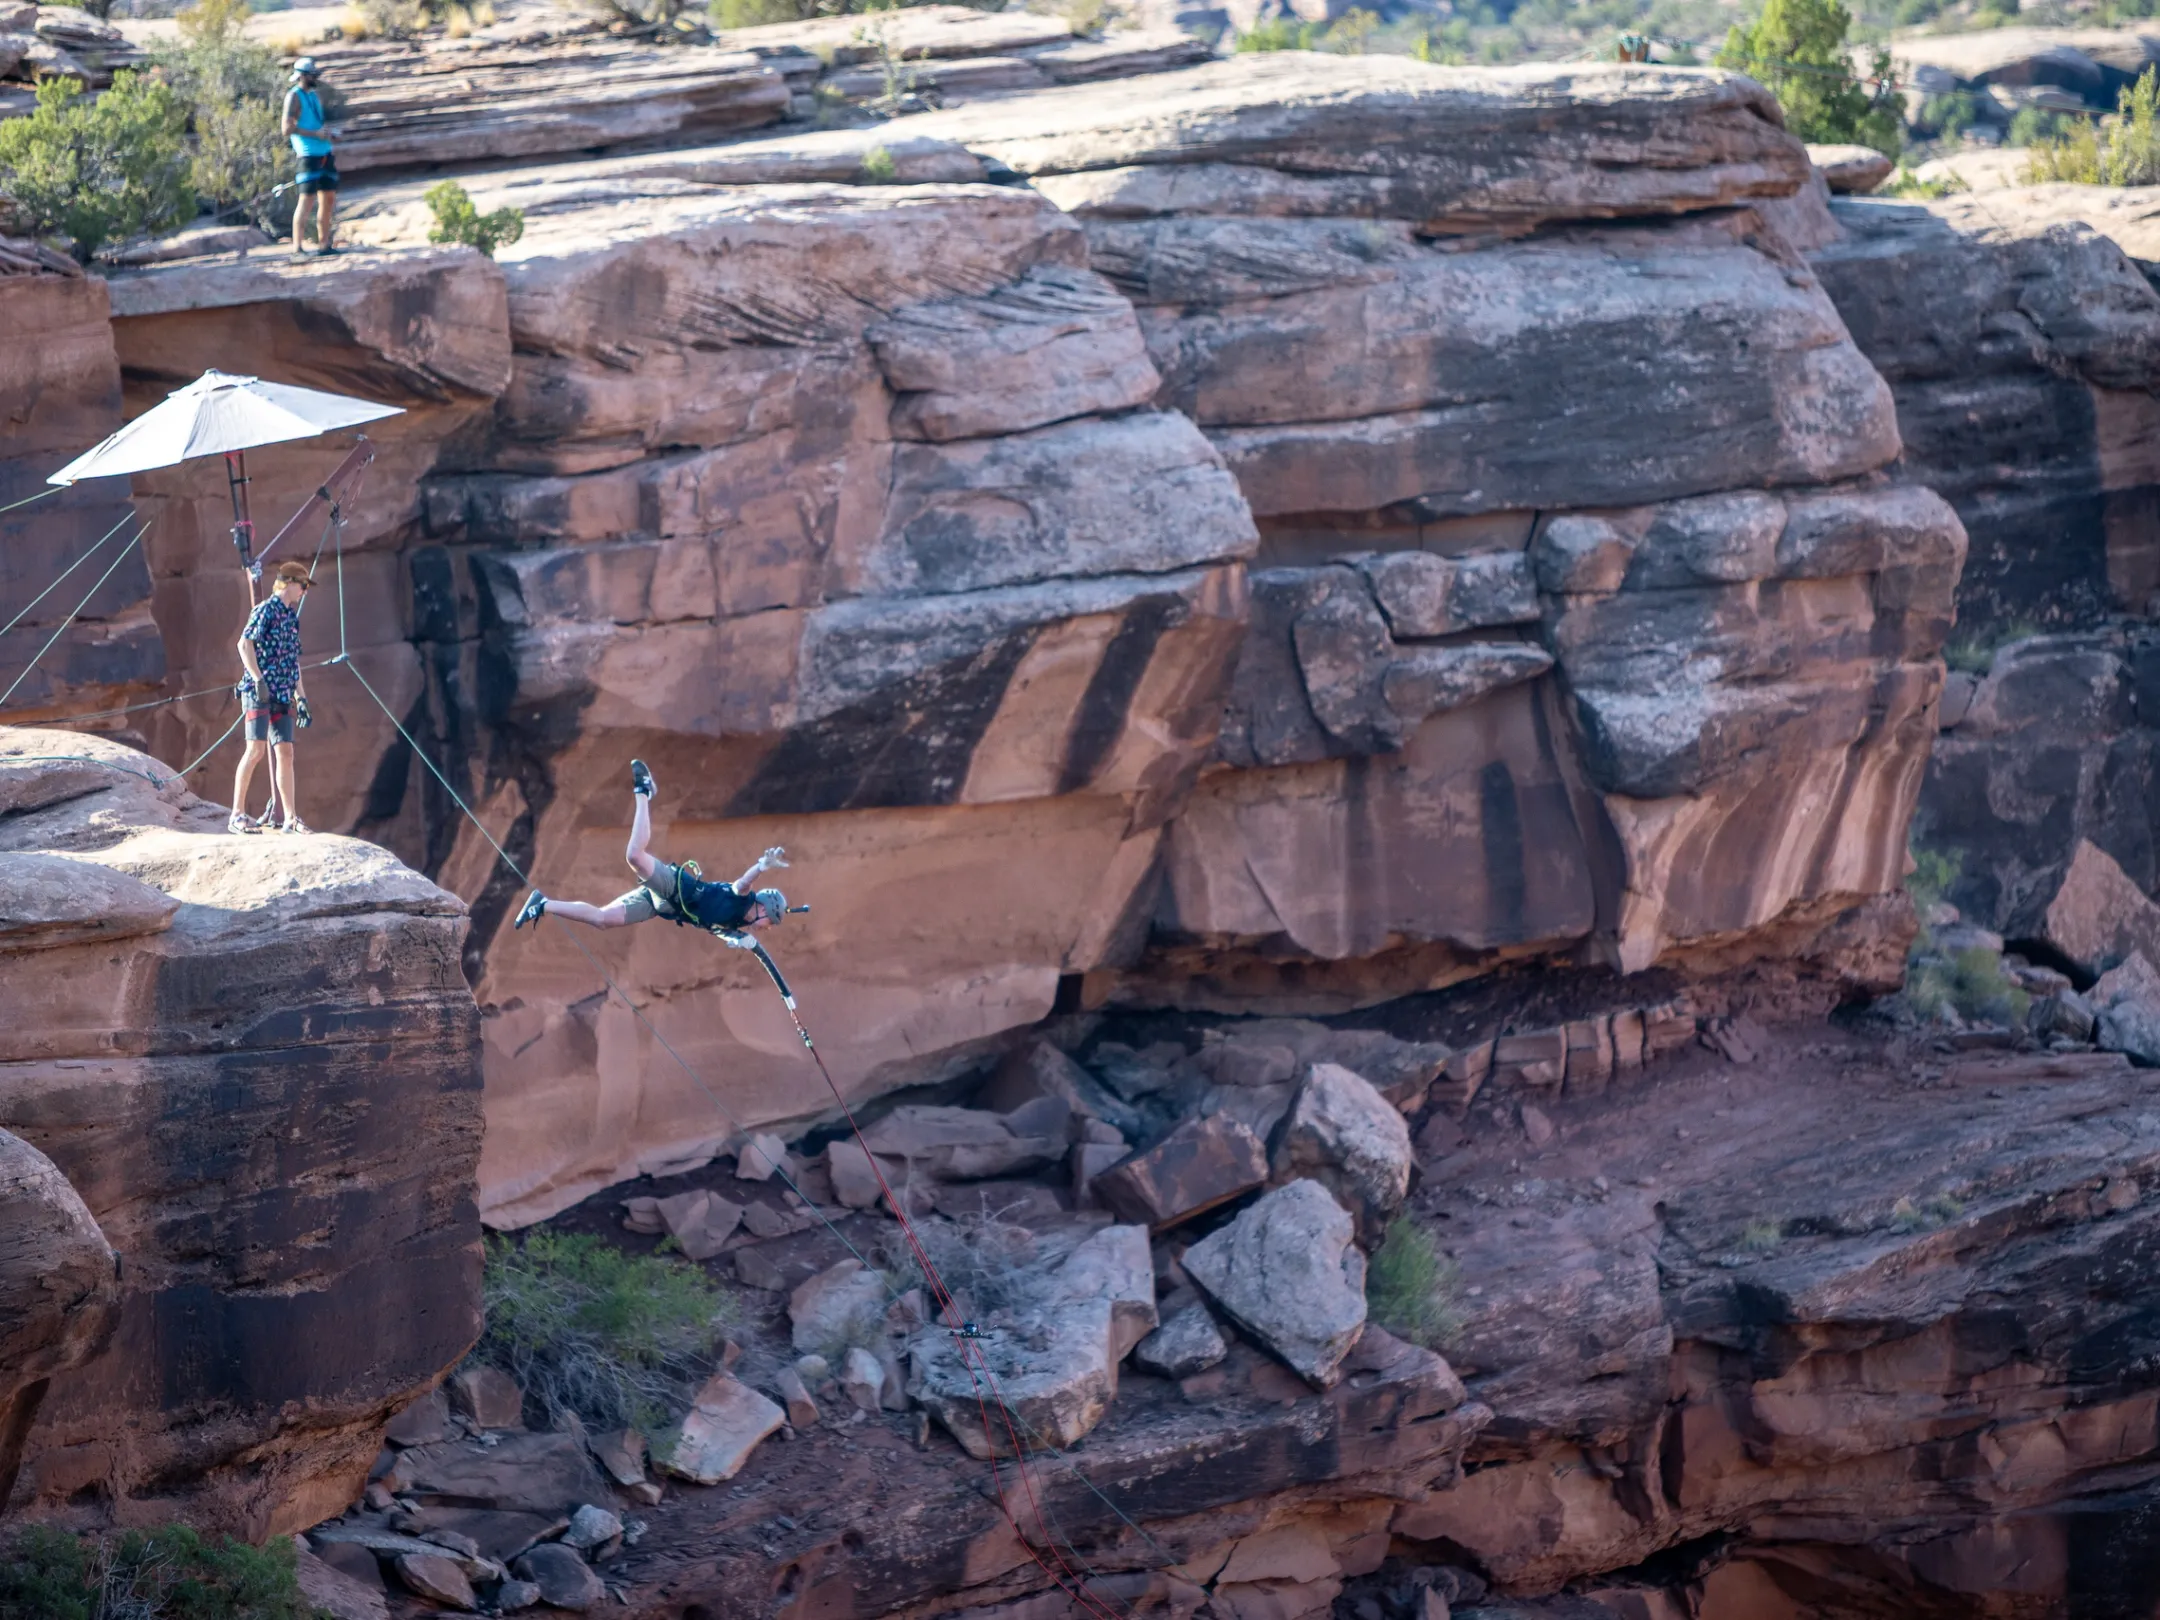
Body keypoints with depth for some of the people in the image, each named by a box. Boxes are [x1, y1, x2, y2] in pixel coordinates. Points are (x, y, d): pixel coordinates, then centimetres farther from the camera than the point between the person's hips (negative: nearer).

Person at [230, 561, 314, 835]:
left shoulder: (291, 618, 20)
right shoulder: (266, 609, -5)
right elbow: (245, 643, -16)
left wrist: (301, 699, 21)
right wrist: (258, 679, -24)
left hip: (282, 696, 8)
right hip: (259, 691, -8)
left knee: (285, 753, 4)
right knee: (256, 749, -13)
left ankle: (290, 818, 6)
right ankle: (237, 814, -10)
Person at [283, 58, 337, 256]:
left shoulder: (315, 95, 17)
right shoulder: (294, 97, -8)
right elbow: (288, 128, -17)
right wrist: (316, 134, -18)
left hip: (324, 153, 8)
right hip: (309, 155, -8)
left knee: (328, 198, 10)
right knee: (306, 199, -10)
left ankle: (324, 244, 16)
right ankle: (298, 245, -10)